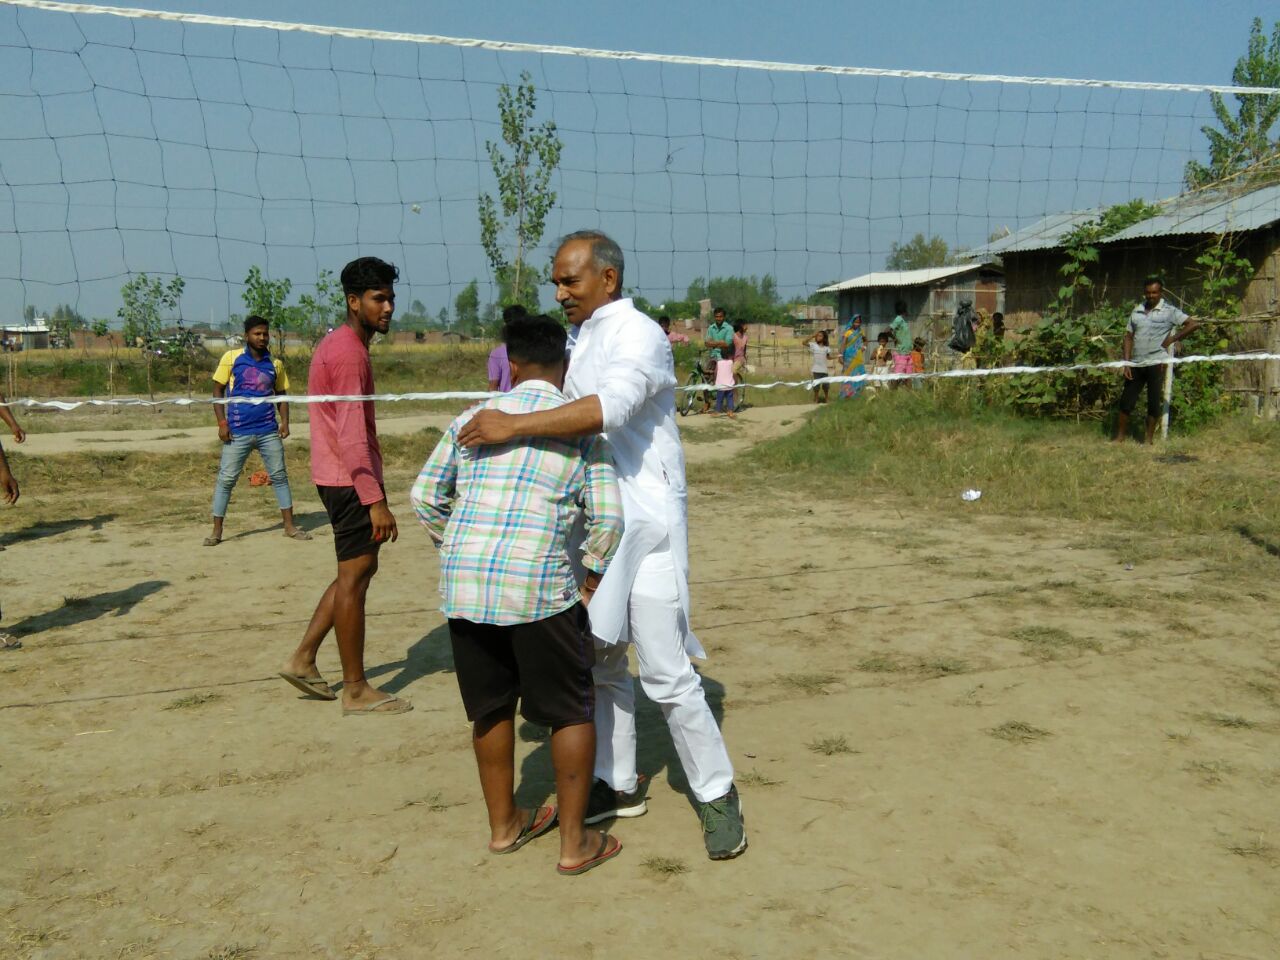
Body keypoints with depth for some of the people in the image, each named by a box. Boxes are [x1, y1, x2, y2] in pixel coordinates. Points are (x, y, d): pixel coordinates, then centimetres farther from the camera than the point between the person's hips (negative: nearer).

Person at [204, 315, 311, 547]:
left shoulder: (275, 363, 7)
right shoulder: (231, 358, -1)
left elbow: (281, 394, 14)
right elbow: (218, 391, 1)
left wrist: (285, 421, -1)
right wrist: (222, 422, -8)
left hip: (269, 431, 3)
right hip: (238, 432, -3)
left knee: (280, 476, 7)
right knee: (225, 479, 1)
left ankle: (290, 526, 16)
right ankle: (217, 531, 10)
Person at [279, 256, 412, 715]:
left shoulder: (339, 345, 15)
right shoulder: (349, 353, -17)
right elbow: (352, 436, -23)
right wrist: (376, 501, -24)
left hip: (339, 478, 10)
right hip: (350, 481, -10)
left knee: (358, 570, 18)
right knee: (354, 577, -2)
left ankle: (303, 659, 23)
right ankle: (356, 691, 8)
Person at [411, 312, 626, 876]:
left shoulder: (473, 419, 12)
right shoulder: (581, 426, 4)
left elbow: (424, 496, 14)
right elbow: (606, 516, -1)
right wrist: (590, 581, 12)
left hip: (463, 583, 4)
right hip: (538, 585, -4)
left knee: (491, 708, 19)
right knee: (572, 712, 12)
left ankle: (503, 825, 35)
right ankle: (574, 843, 18)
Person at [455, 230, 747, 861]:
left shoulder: (638, 335, -13)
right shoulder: (579, 340, 14)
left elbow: (609, 408, -32)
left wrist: (513, 427, -32)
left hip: (646, 525, -8)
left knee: (667, 675, -5)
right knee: (600, 661, 15)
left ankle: (716, 795, 12)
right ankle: (618, 785, 30)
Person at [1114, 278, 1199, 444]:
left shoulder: (1169, 311, -2)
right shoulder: (1137, 310, 10)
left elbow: (1193, 323, -7)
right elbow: (1129, 336, 10)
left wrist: (1171, 339, -8)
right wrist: (1126, 363, 2)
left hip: (1156, 363, -4)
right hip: (1136, 363, 4)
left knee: (1153, 403, 3)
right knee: (1126, 402, 4)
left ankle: (1149, 440, 12)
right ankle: (1119, 437, 13)